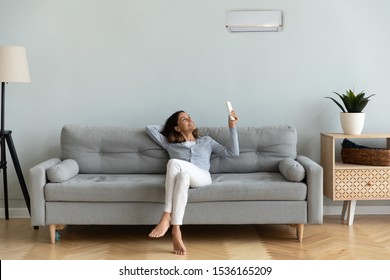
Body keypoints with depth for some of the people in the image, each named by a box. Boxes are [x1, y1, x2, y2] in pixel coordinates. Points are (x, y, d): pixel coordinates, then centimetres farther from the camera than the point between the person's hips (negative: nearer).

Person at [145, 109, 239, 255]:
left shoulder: (206, 141, 29)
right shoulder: (170, 144, 29)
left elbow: (233, 153, 19)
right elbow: (149, 128, 30)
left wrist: (232, 128, 14)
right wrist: (167, 127, 39)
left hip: (202, 178, -1)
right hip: (180, 178, 1)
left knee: (174, 163, -33)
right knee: (183, 175, -39)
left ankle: (166, 217, -41)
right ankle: (175, 230, -50)